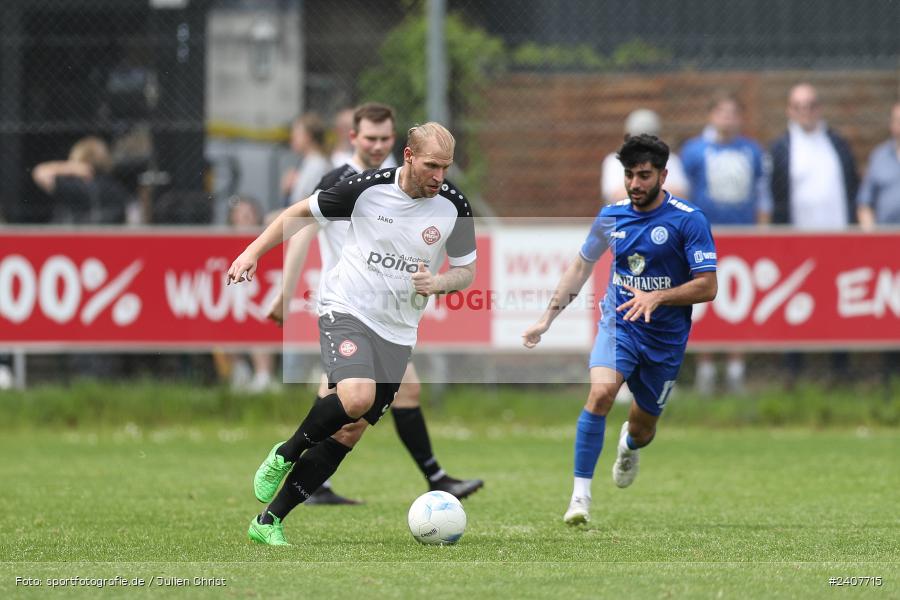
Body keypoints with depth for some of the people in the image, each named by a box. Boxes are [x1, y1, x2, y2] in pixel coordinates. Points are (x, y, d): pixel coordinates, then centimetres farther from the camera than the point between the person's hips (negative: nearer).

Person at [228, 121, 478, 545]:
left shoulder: (453, 206, -4)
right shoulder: (367, 188, -11)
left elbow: (466, 271, 9)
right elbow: (301, 212, 3)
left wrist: (438, 283, -14)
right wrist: (253, 251, -6)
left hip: (398, 332, 4)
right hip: (346, 311, -4)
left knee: (348, 434, 1)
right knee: (357, 396, -31)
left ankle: (269, 522, 10)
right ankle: (286, 453, -3)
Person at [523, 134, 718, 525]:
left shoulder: (688, 220, -12)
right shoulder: (612, 216, 1)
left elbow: (707, 287, -14)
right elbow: (581, 266, 15)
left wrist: (657, 297, -28)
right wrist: (547, 319, 12)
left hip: (665, 337, -1)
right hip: (618, 323, 1)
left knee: (644, 427, 12)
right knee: (601, 392, -28)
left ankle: (629, 445, 54)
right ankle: (581, 494, -22)